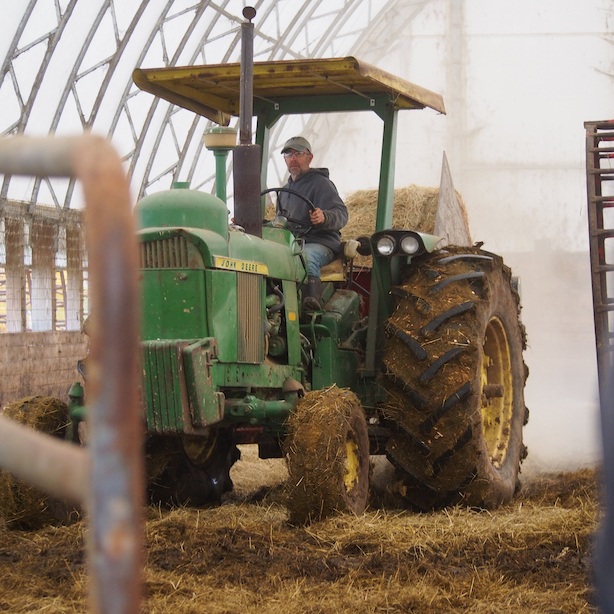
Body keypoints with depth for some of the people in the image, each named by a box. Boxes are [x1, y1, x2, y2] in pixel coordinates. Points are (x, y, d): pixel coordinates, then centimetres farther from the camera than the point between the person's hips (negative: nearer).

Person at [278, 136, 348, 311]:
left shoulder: (321, 183, 1)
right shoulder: (286, 189, 27)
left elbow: (341, 214, -12)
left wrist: (324, 217, -34)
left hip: (319, 243, -7)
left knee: (307, 257, -42)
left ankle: (312, 300, -60)